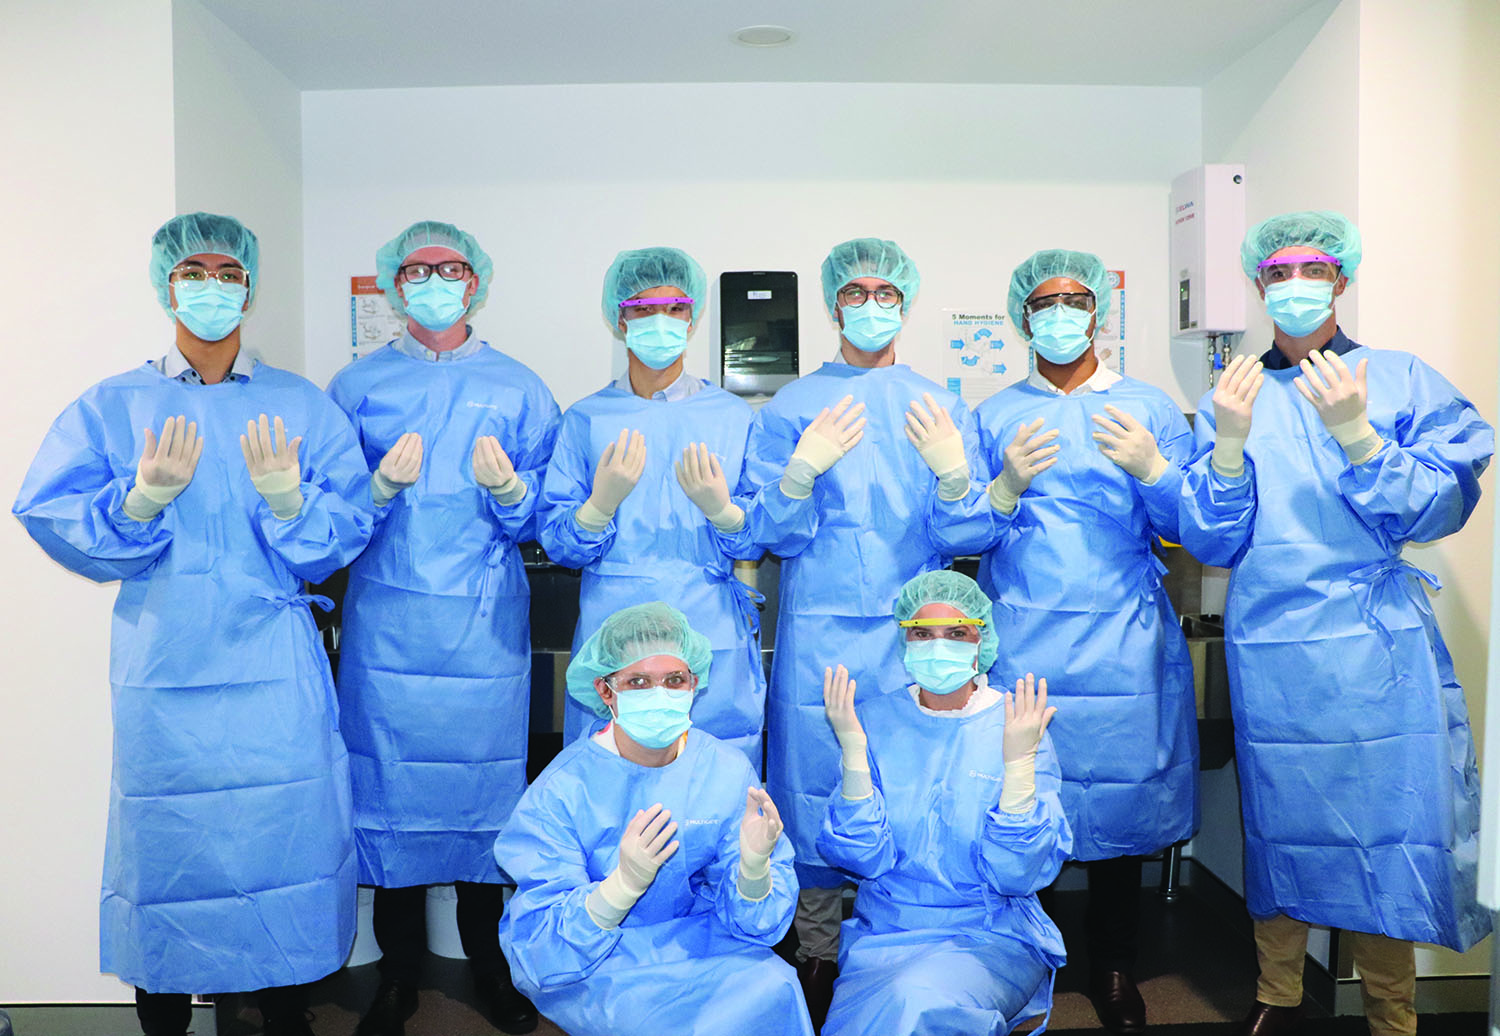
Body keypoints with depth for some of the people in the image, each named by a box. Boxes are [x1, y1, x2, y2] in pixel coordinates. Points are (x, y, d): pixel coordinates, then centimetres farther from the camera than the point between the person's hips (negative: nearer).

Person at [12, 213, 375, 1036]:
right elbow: (49, 515, -2)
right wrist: (142, 499, -17)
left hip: (275, 674, 0)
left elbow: (348, 531, 0)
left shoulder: (302, 406, 7)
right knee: (165, 840, 5)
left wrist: (285, 499, -18)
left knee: (285, 834, 4)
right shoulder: (112, 406, 8)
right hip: (163, 670, 0)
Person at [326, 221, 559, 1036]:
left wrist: (508, 488, -16)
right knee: (389, 786, 3)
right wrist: (381, 488, -15)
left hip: (484, 629, 0)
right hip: (387, 626, 0)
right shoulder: (357, 386, 7)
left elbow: (544, 519, 4)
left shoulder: (518, 388, 7)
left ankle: (489, 962, 24)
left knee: (485, 782, 5)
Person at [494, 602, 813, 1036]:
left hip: (696, 939, 3)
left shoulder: (728, 773, -9)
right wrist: (624, 883, -40)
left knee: (773, 987, -25)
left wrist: (754, 868, -31)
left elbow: (754, 924, -8)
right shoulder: (561, 792, -19)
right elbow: (542, 958, -23)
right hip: (590, 968, -3)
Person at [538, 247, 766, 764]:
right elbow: (557, 545, 1)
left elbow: (759, 543, 3)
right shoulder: (587, 418, 4)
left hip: (712, 643, 0)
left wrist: (719, 508, -17)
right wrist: (603, 502, -18)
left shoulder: (735, 416, 5)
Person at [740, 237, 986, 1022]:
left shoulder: (942, 407, 9)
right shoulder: (790, 408, 5)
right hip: (820, 634, -1)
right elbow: (771, 537, -1)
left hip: (916, 634, 1)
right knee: (816, 795, 3)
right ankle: (818, 959, 22)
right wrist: (801, 471, -19)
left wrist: (955, 474, -18)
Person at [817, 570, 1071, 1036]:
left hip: (995, 939, -1)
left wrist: (1018, 760, -23)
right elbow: (864, 857, -9)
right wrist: (853, 749, -19)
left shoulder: (1016, 725, -3)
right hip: (883, 935, 2)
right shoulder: (875, 719, 1)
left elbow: (1017, 874, -12)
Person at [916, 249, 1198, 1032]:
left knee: (1120, 796, 6)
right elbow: (950, 535, 0)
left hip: (1120, 643, 1)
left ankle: (1112, 968, 25)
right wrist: (1006, 488, -16)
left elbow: (1189, 526, 3)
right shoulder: (992, 417, 9)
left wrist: (1152, 470, -14)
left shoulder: (1149, 409, 9)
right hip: (1017, 643, 0)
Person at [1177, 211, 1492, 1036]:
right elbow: (1210, 543, 0)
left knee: (1387, 823, 1)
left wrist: (1356, 437, -17)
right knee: (1278, 821, 10)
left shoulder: (1402, 380, 4)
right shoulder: (1230, 399, 7)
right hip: (1271, 653, 1)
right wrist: (1229, 445, -14)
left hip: (1379, 654, -1)